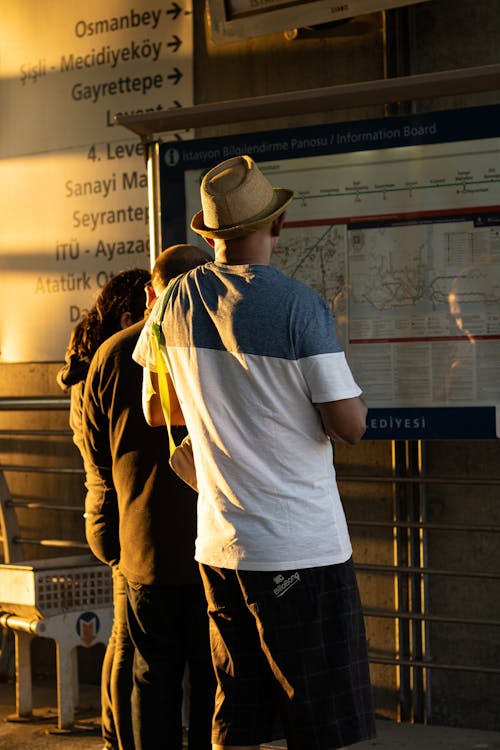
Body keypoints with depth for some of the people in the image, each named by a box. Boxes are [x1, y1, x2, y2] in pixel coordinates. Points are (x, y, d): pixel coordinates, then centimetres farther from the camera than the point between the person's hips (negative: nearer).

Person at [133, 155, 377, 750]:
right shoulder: (298, 306, -14)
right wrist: (350, 394, 8)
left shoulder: (177, 301, 4)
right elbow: (349, 426, -13)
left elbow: (155, 411, 17)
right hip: (304, 551, -6)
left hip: (218, 547, 6)